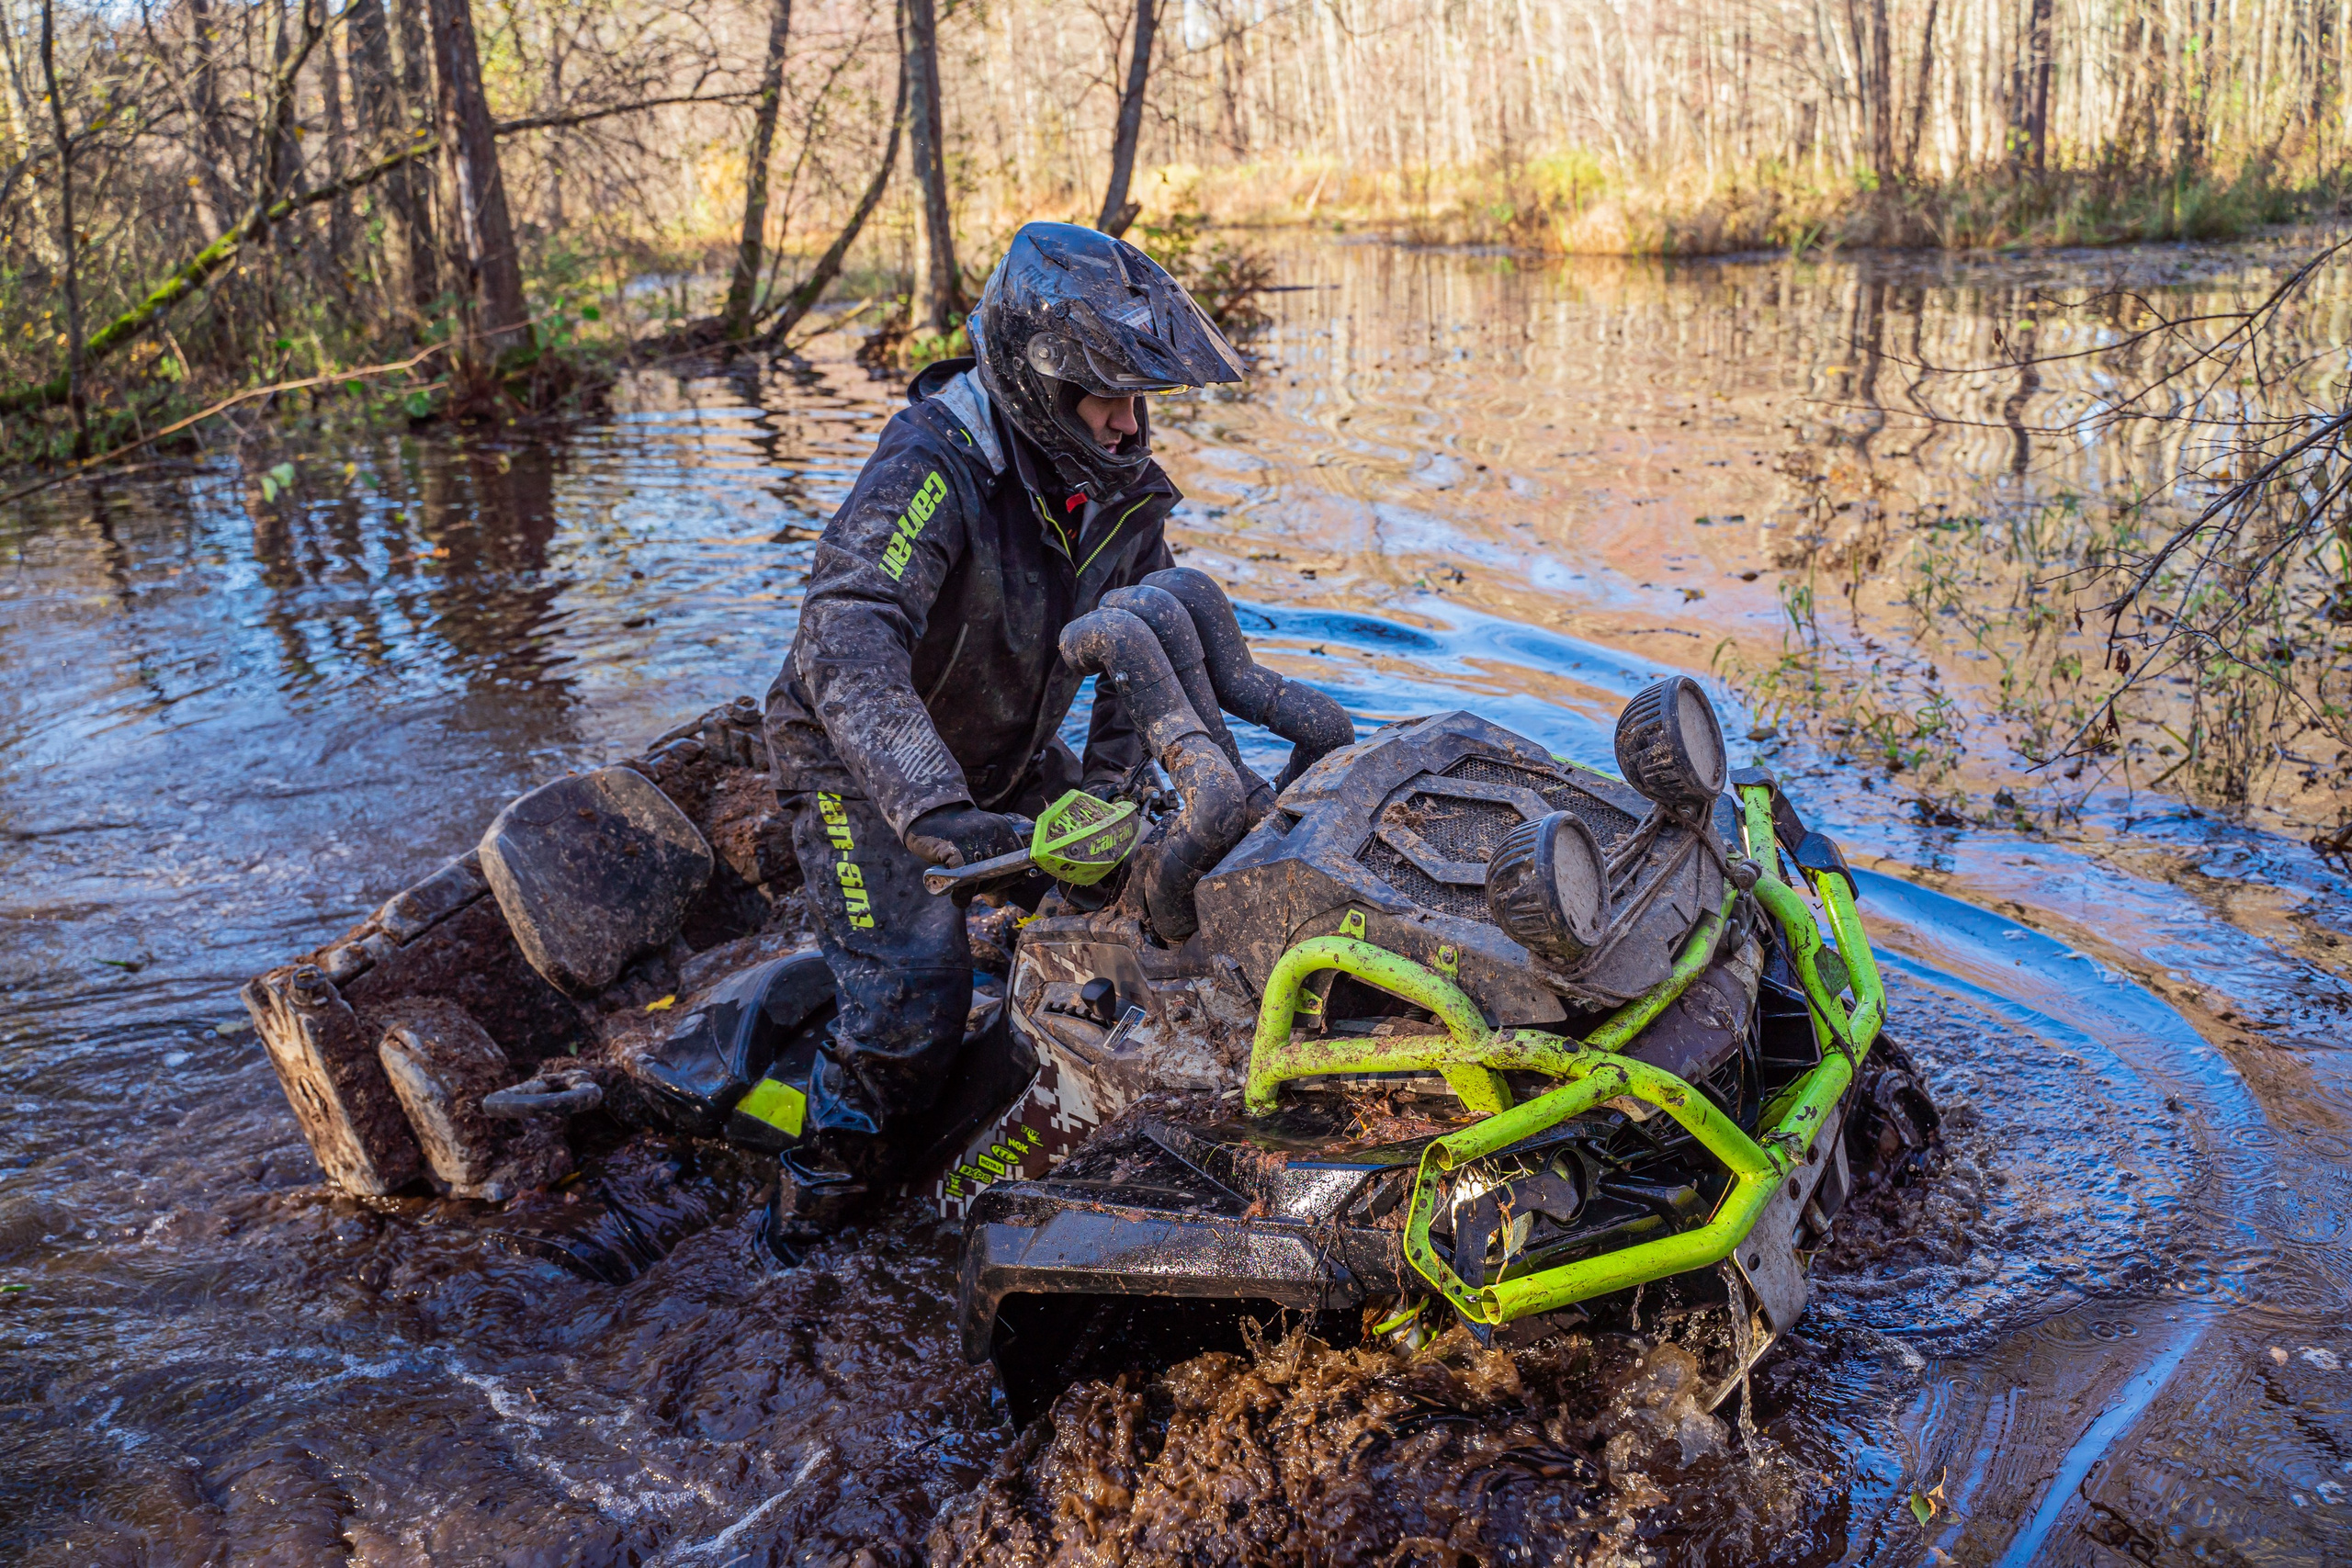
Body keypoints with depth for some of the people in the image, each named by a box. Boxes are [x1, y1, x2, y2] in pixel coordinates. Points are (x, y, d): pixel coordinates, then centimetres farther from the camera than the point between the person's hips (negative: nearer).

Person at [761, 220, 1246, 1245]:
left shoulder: (1120, 481, -8)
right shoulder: (933, 466, -32)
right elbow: (844, 647, -46)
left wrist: (1108, 780, -14)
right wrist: (933, 810, -59)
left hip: (1007, 751, 7)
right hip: (860, 759, -7)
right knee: (913, 988, -17)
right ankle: (826, 1177, 7)